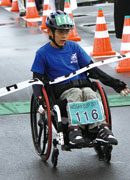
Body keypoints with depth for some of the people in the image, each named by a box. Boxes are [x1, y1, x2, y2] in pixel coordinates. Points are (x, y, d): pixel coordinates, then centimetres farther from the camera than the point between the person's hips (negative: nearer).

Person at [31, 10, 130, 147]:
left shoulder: (74, 47, 13)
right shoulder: (43, 53, 3)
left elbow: (91, 69, 16)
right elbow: (37, 79, 2)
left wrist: (113, 83, 10)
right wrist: (39, 98, -17)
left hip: (83, 85, 2)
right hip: (62, 92, -2)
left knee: (89, 94, -31)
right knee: (75, 93, -35)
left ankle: (101, 128, -43)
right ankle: (74, 129, -47)